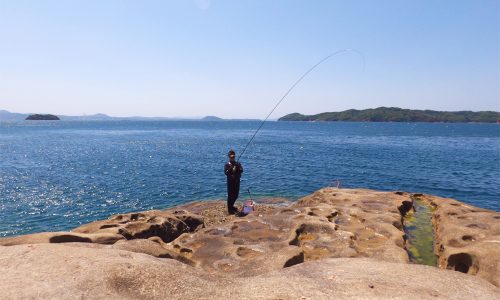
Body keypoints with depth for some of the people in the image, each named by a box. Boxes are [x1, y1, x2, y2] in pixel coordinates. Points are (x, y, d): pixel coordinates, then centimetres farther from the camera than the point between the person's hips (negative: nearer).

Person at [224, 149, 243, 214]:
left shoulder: (238, 164, 5)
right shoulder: (227, 164, -5)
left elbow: (241, 170, -9)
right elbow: (225, 173, -17)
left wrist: (237, 168, -27)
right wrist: (230, 169, -33)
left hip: (237, 181, 5)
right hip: (230, 182, -5)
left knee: (235, 195, 15)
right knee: (230, 195, -1)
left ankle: (231, 206, 36)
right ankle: (229, 209, 9)